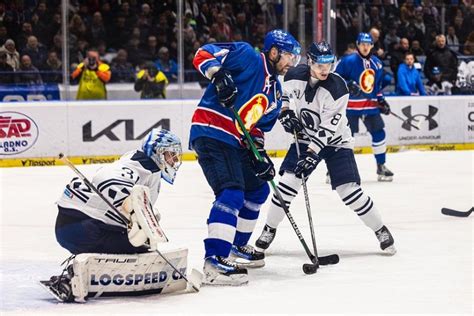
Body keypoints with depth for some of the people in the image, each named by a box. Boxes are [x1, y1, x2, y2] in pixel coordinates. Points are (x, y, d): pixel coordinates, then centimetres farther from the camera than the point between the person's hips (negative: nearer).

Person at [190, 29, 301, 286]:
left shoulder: (276, 91, 18)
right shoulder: (248, 57, -7)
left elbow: (259, 126, 21)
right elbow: (203, 55, -13)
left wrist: (259, 153, 6)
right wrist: (217, 74, -30)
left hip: (236, 142, 10)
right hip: (211, 133, -10)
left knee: (258, 189, 22)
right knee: (232, 193, -23)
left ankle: (236, 245, 37)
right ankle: (214, 261, -30)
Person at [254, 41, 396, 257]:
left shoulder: (337, 87, -25)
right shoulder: (295, 75, -14)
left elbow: (327, 128, -26)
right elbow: (283, 92, 10)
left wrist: (312, 153, -33)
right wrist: (285, 112, -8)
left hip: (335, 141, -3)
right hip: (305, 137, 3)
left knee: (350, 190, -12)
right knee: (288, 181, -10)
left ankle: (381, 231, 5)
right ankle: (269, 230, 8)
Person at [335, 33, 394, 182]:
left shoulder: (377, 64, 11)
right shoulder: (349, 61, -10)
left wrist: (381, 100, 13)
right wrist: (348, 85, -24)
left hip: (370, 104, 6)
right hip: (351, 104, -6)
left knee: (379, 133, 4)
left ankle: (381, 167, 18)